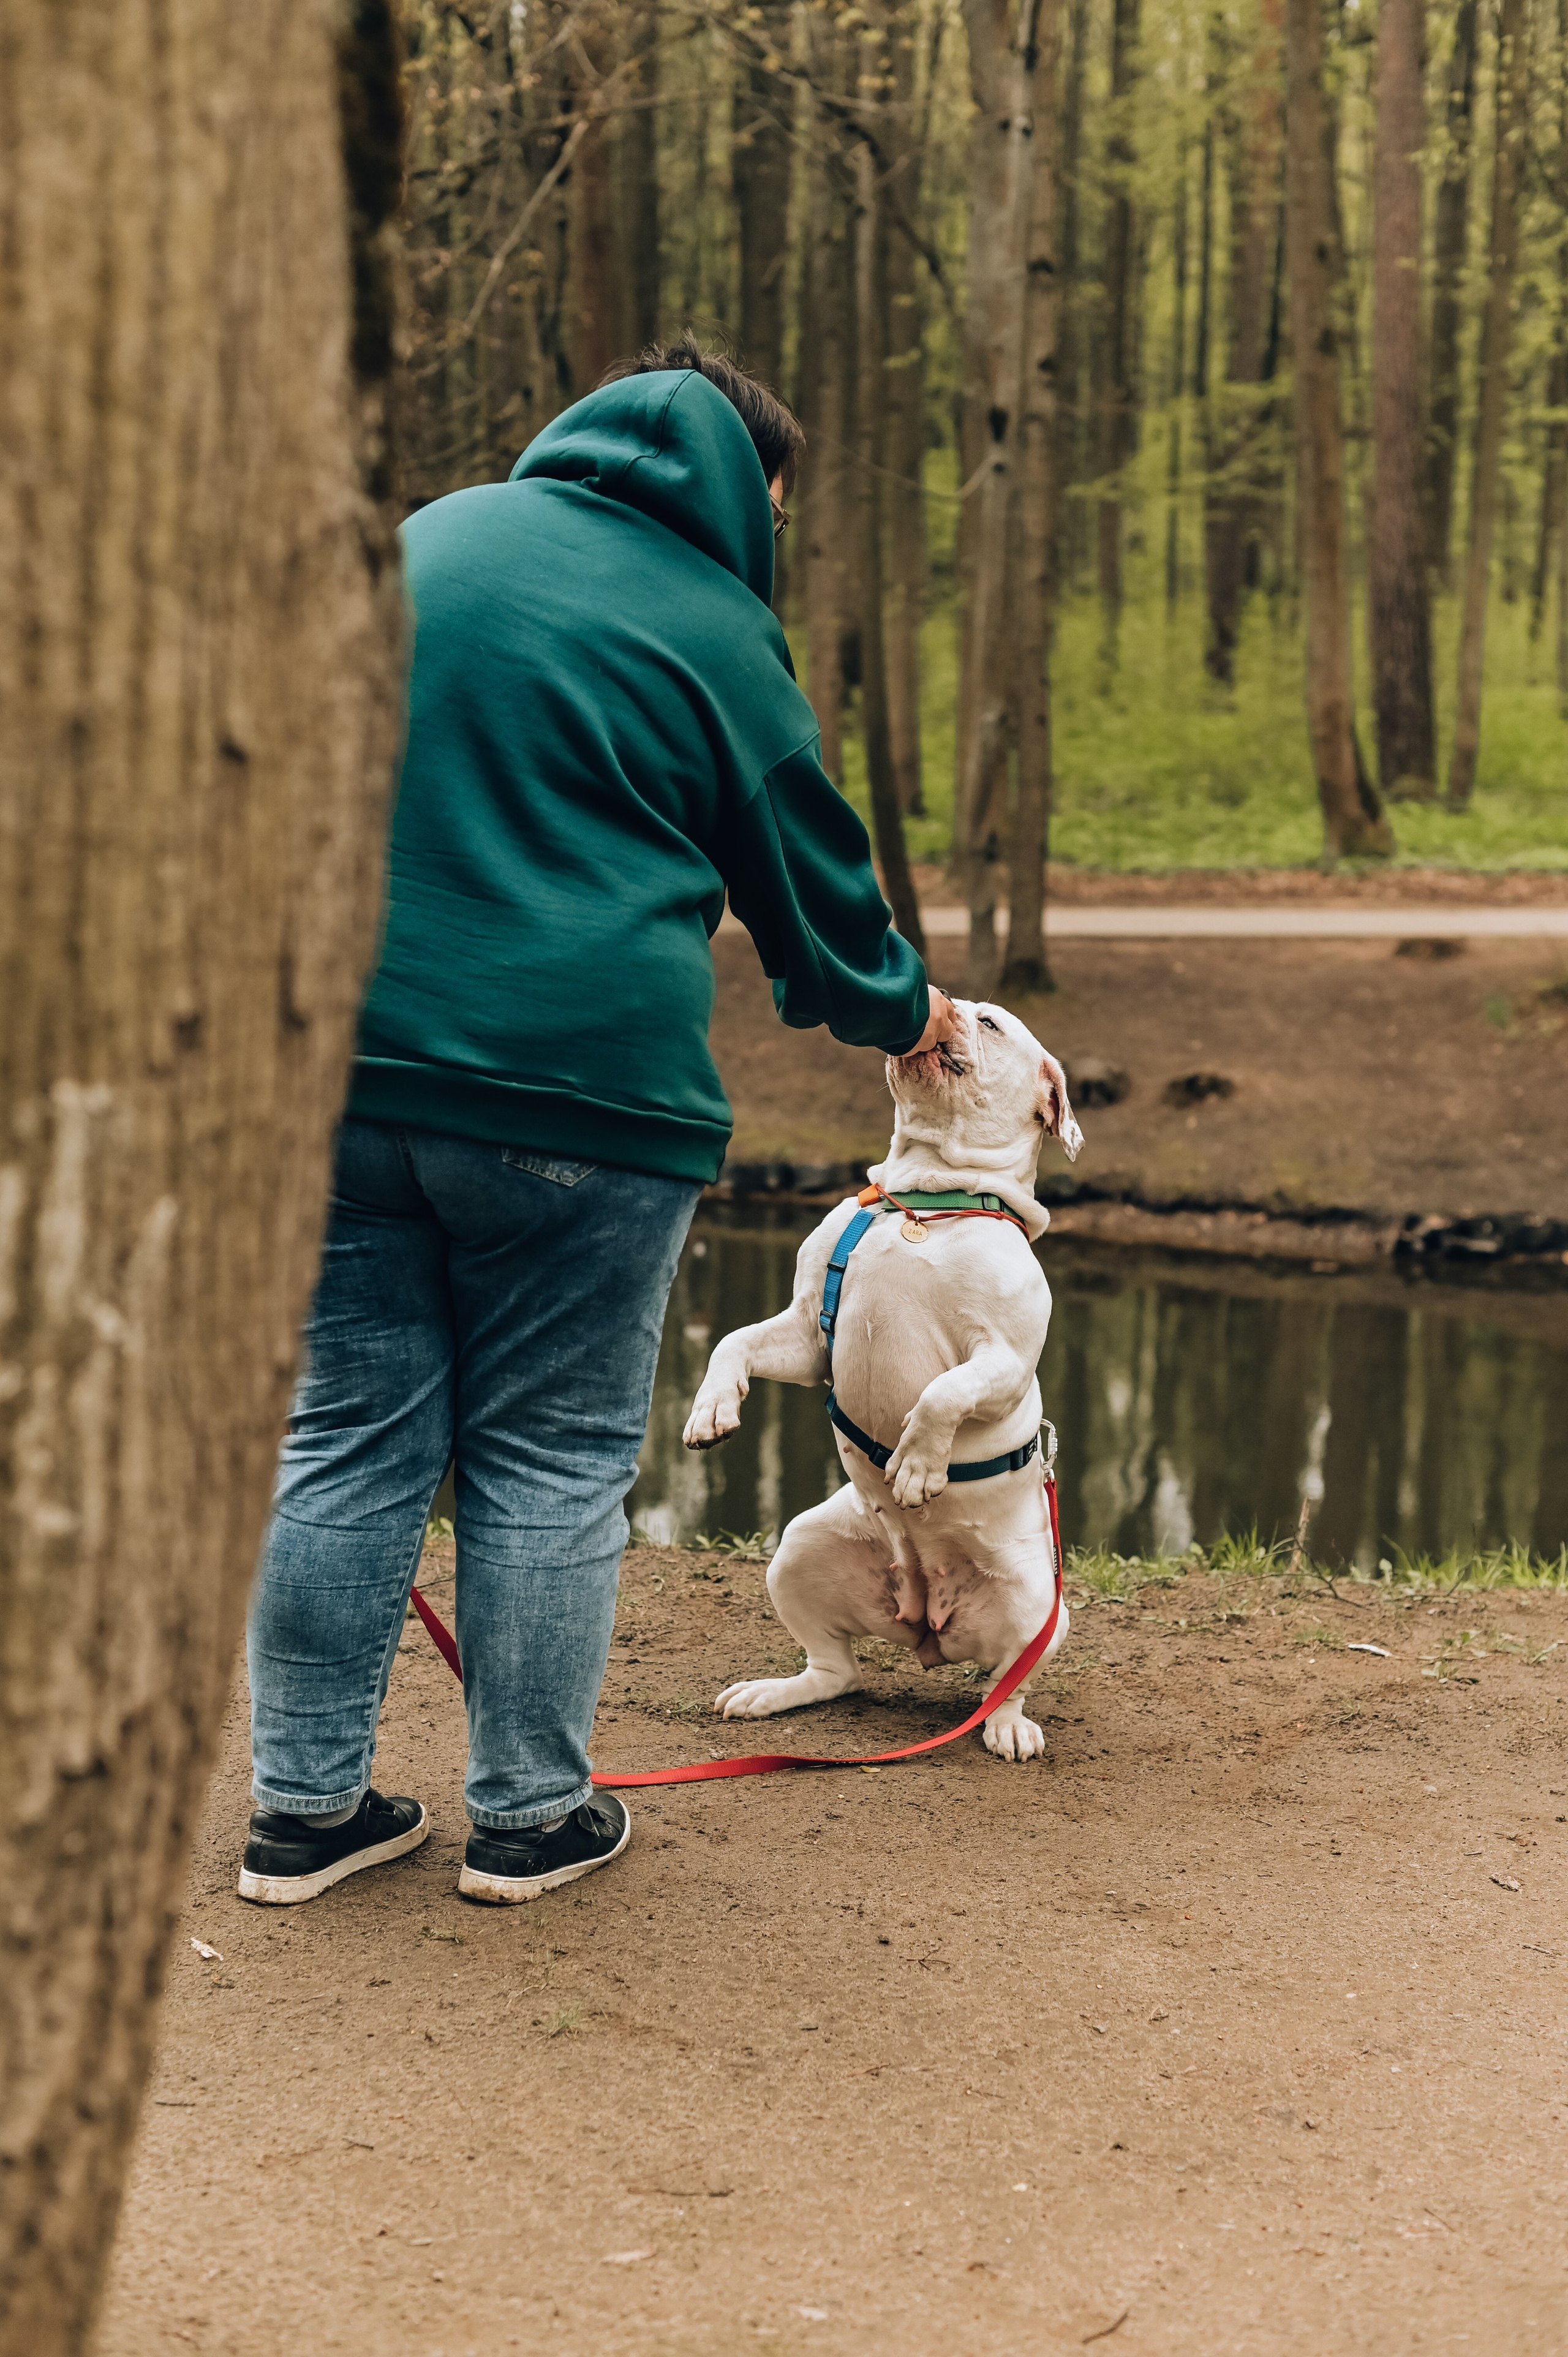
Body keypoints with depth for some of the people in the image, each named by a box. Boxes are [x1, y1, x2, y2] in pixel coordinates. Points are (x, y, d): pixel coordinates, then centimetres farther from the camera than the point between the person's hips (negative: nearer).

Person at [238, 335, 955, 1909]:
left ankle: (306, 1806, 17)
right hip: (579, 1080, -4)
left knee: (351, 1436, 11)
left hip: (343, 1062, 5)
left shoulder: (420, 545, 14)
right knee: (552, 1457, 7)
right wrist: (896, 1007, 27)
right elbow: (809, 873, 9)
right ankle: (527, 1814, 16)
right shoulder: (713, 627, 0)